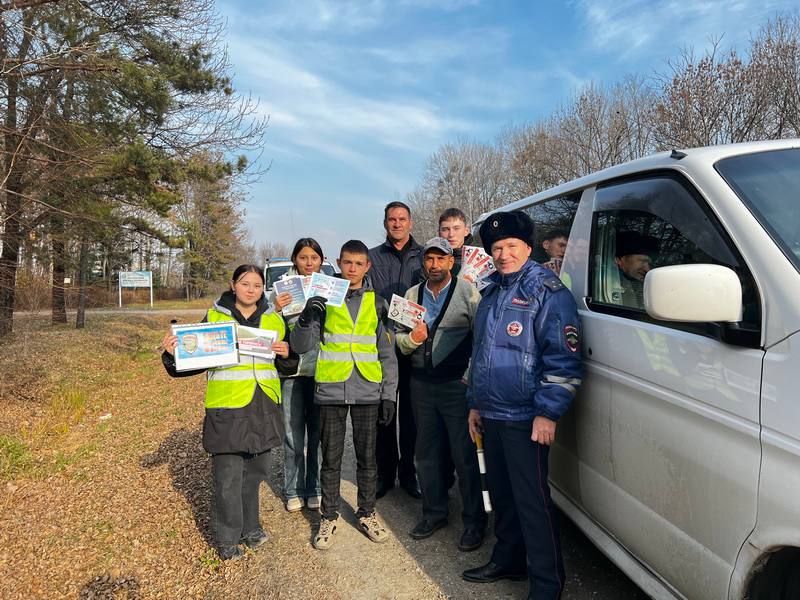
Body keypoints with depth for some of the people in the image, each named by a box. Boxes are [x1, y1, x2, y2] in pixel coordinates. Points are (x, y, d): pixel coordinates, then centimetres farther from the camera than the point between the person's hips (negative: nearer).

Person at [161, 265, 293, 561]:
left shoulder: (274, 320, 9)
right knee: (228, 477, 2)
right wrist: (173, 354, -16)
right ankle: (227, 537, 20)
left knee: (255, 471, 15)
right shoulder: (214, 317, 0)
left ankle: (249, 527, 34)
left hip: (263, 407, 4)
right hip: (227, 407, -3)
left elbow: (287, 366, 15)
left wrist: (286, 355, -7)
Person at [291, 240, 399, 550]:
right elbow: (301, 345, -3)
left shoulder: (377, 303, 7)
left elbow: (387, 353, 8)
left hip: (368, 392, 1)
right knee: (331, 458, 9)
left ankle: (367, 513, 27)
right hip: (331, 391, -1)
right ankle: (329, 517, 23)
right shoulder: (324, 299, 2)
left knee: (367, 457, 11)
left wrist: (389, 394, 3)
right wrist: (306, 317, -22)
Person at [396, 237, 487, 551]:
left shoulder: (467, 291, -5)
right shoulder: (412, 294, 10)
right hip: (421, 384, 5)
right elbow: (399, 339, 12)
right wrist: (412, 338, -10)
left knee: (464, 454, 2)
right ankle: (434, 513, 31)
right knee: (427, 452, 14)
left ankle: (474, 521, 17)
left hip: (457, 384, -5)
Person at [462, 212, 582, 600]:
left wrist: (547, 413, -20)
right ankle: (508, 561, 36)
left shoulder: (547, 291, -10)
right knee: (501, 494, 19)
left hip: (525, 419, -8)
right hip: (491, 415, 8)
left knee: (532, 501, -2)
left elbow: (563, 359, -15)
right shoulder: (491, 293, 14)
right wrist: (475, 404, 20)